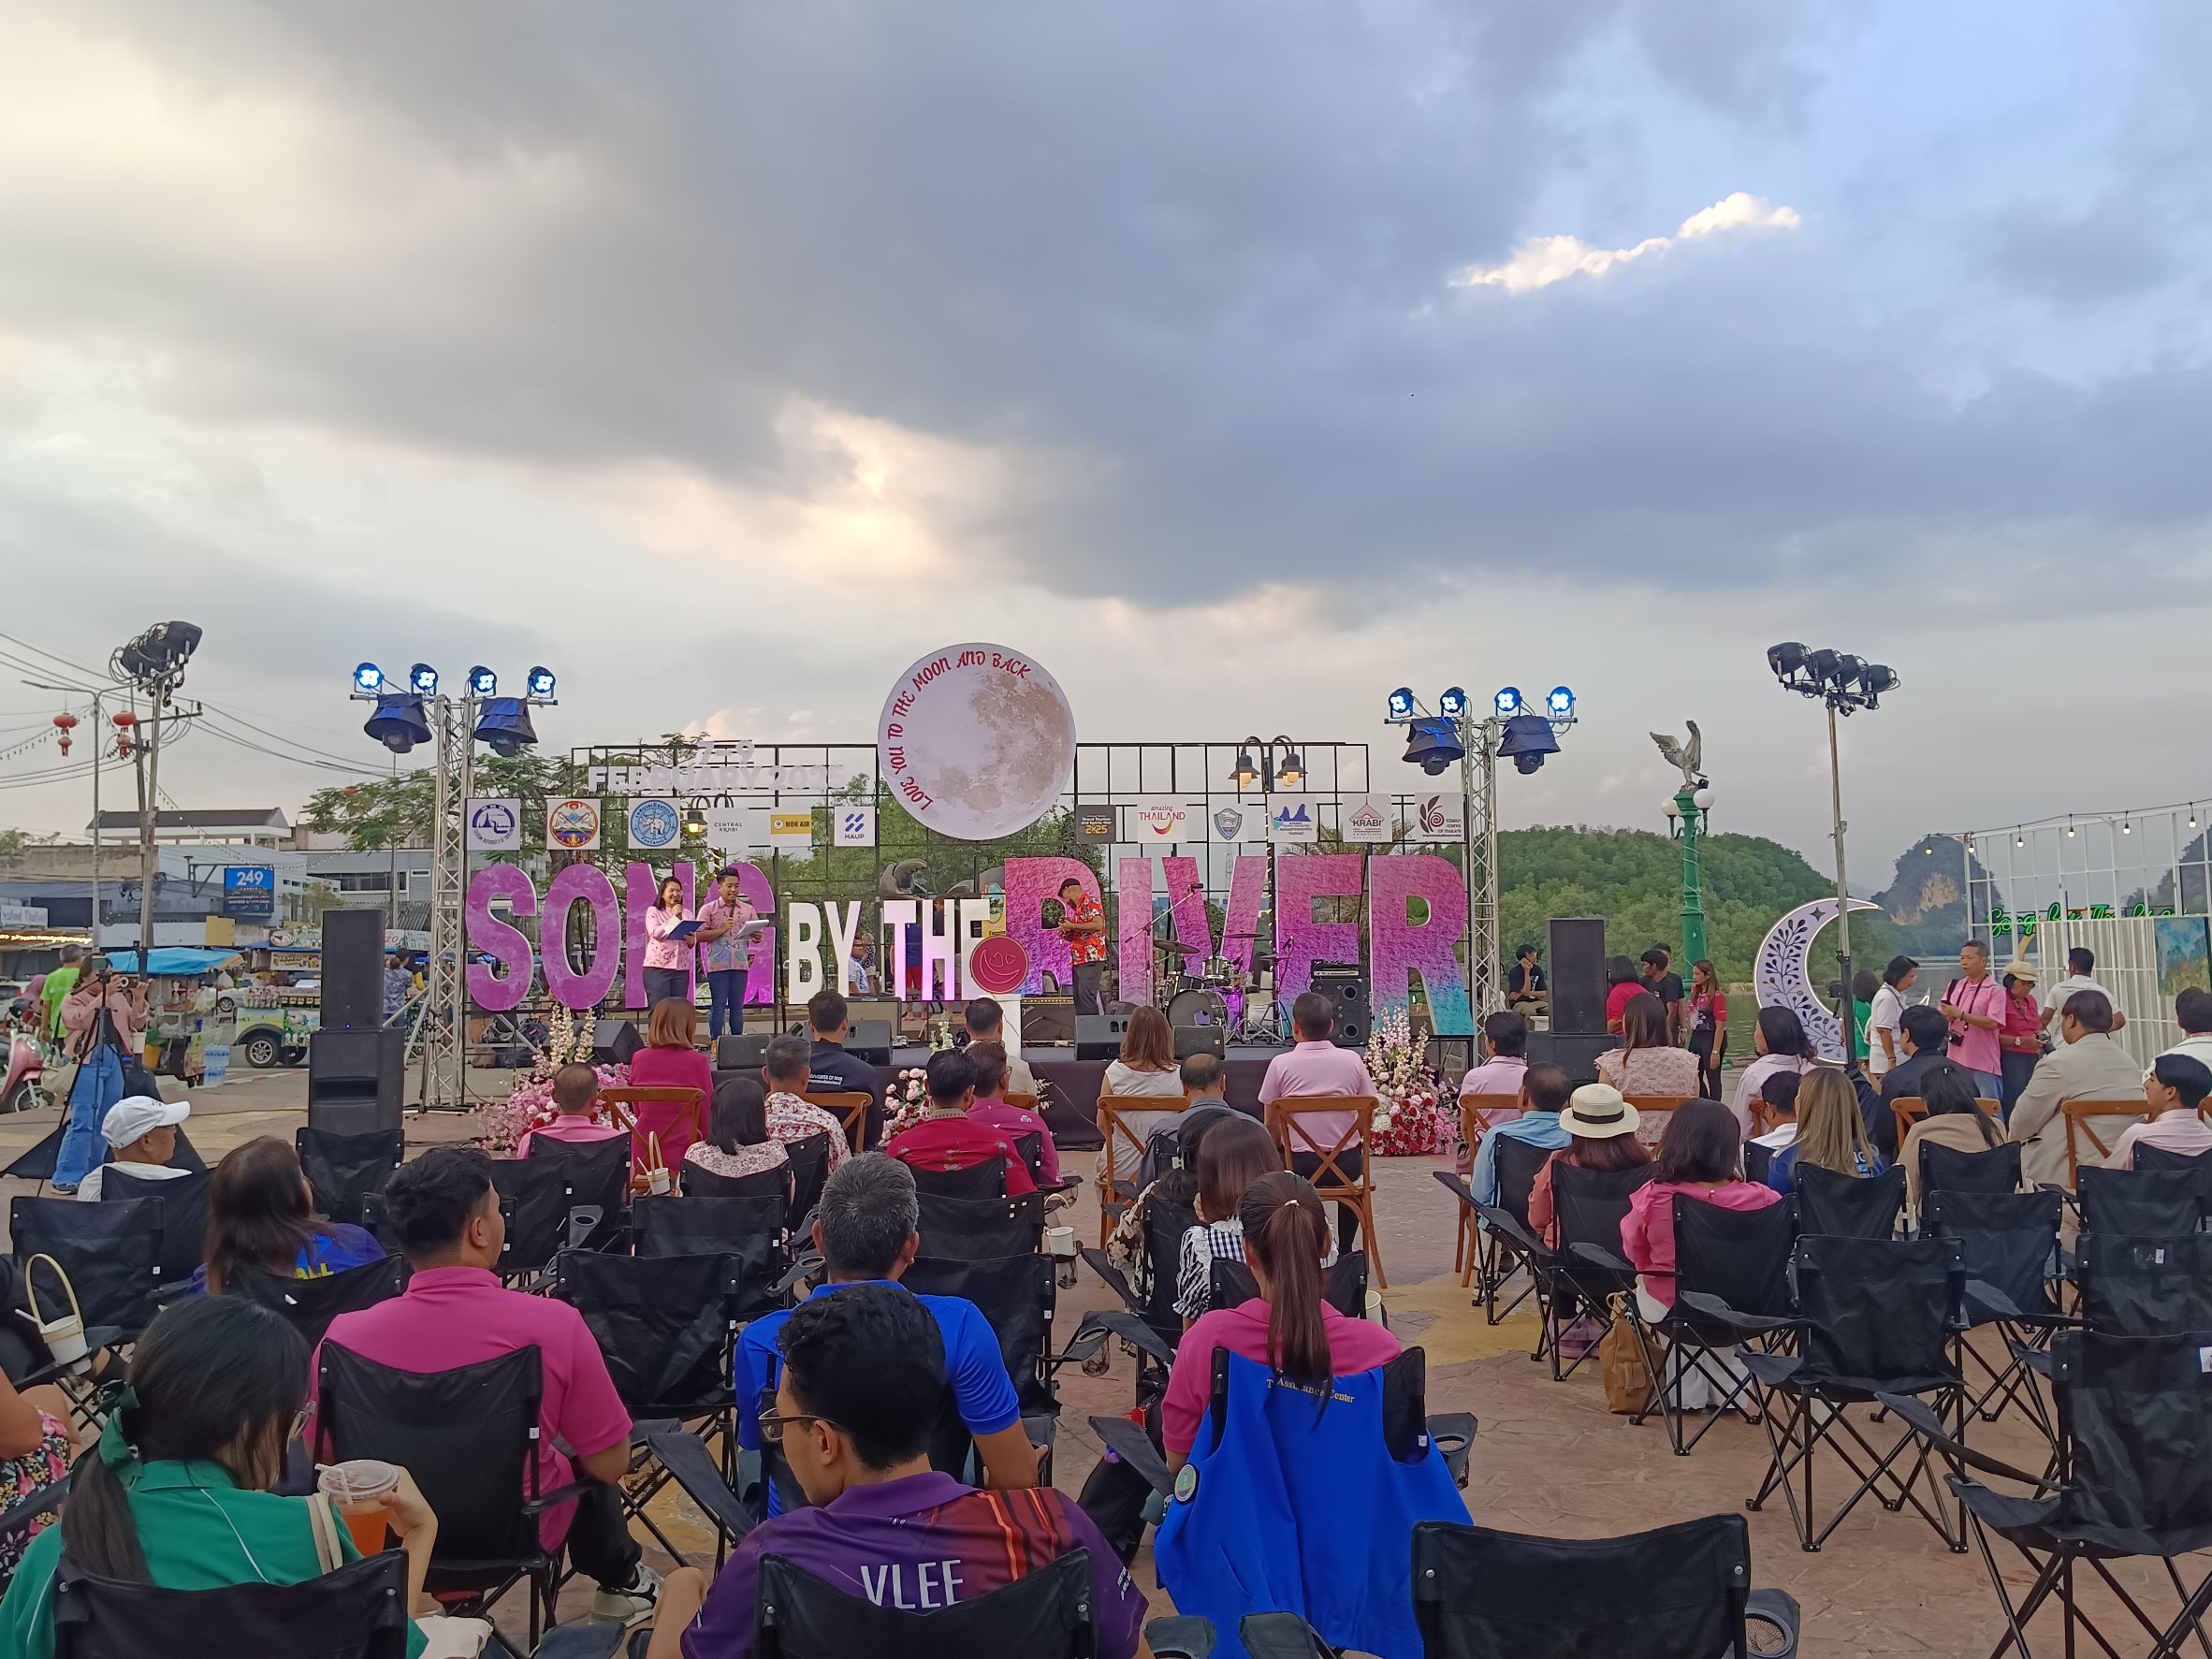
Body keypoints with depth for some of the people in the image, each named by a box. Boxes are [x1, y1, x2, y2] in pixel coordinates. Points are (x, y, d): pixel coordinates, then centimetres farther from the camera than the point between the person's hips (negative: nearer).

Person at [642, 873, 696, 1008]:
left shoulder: (687, 914, 16)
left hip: (681, 968, 5)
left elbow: (694, 941, 14)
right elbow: (655, 933, -13)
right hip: (658, 967, -5)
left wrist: (691, 941, -9)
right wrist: (673, 917, -10)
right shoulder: (653, 911, 3)